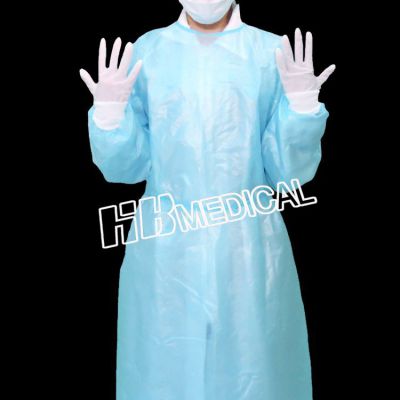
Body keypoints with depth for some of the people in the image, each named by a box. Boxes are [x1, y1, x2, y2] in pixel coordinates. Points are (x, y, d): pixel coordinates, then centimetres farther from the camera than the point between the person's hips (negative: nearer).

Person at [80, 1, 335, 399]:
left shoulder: (274, 53, -1)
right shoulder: (146, 51, 2)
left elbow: (291, 171, -2)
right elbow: (124, 167, 2)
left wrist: (303, 104, -15)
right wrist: (109, 111, -14)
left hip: (248, 248, 0)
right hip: (165, 248, 1)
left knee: (250, 368, 13)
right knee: (165, 368, 14)